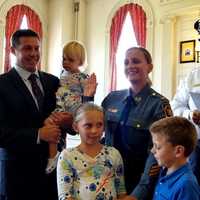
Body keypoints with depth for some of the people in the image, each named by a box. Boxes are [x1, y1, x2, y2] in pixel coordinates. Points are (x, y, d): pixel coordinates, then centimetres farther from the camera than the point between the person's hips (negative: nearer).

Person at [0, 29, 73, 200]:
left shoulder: (53, 81, 8)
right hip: (18, 169, -4)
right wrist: (38, 134, -23)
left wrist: (68, 120, -13)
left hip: (53, 166, 4)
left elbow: (65, 114, 9)